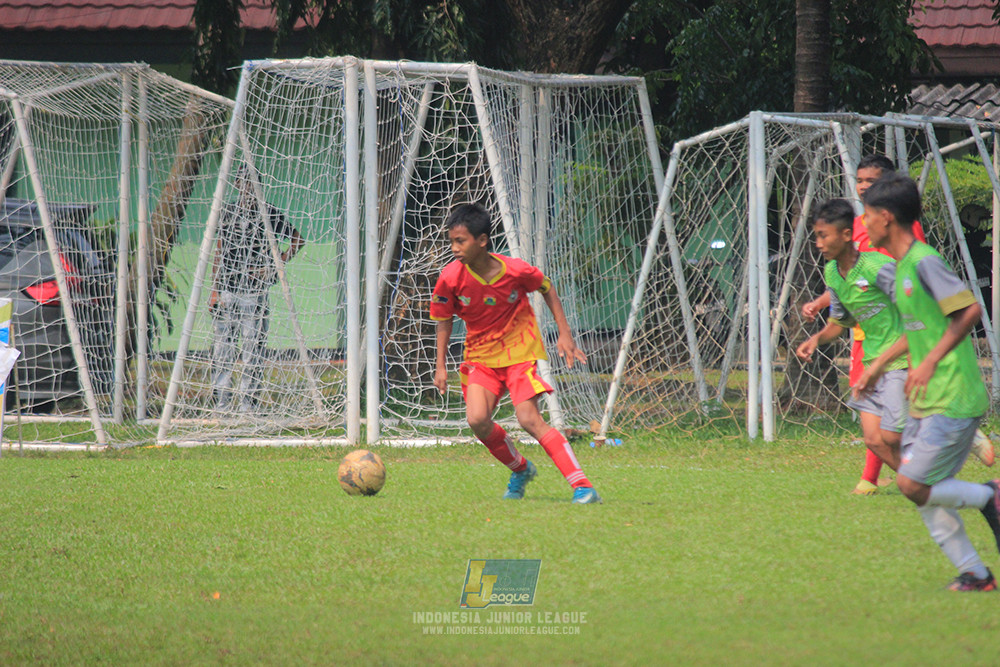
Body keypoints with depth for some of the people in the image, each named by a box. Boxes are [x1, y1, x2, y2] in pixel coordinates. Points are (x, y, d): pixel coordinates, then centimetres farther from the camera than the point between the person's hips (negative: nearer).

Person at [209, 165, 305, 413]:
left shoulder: (270, 215, 0)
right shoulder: (228, 212, 11)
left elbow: (298, 240, 8)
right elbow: (219, 252, 14)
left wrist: (274, 266, -2)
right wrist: (214, 290, 7)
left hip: (254, 293, -3)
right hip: (226, 291, 3)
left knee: (252, 353, -4)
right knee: (221, 350, 3)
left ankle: (248, 406, -1)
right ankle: (221, 404, 7)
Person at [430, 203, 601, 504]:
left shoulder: (515, 270, -19)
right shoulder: (451, 278, -15)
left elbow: (547, 289, 3)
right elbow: (444, 319, 4)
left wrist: (564, 334, 1)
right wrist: (440, 365, 1)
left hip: (520, 349, -3)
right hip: (480, 355, 3)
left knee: (529, 419, -17)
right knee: (477, 419, -17)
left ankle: (582, 485, -15)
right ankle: (520, 470, 11)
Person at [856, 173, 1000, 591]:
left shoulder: (924, 262, -15)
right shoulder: (902, 266, 14)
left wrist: (930, 362, -25)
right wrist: (879, 364, 29)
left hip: (953, 400, -9)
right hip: (926, 401, 9)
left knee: (913, 485, -12)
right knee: (924, 495, 7)